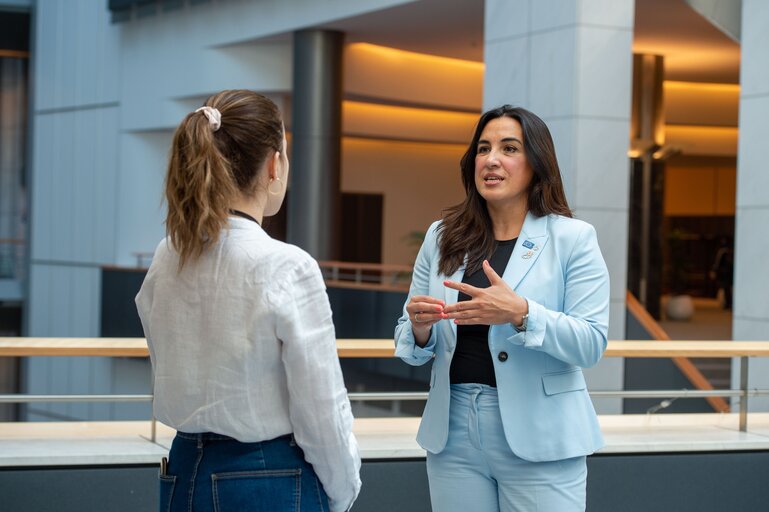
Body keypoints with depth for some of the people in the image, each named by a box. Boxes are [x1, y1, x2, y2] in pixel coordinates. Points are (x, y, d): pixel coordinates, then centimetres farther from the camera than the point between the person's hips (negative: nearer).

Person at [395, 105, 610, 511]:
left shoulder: (573, 238, -3)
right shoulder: (441, 238, 6)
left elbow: (592, 344, -11)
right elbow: (411, 346, 8)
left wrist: (521, 313, -26)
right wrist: (420, 328, -15)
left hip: (538, 437, -3)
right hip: (453, 434, 3)